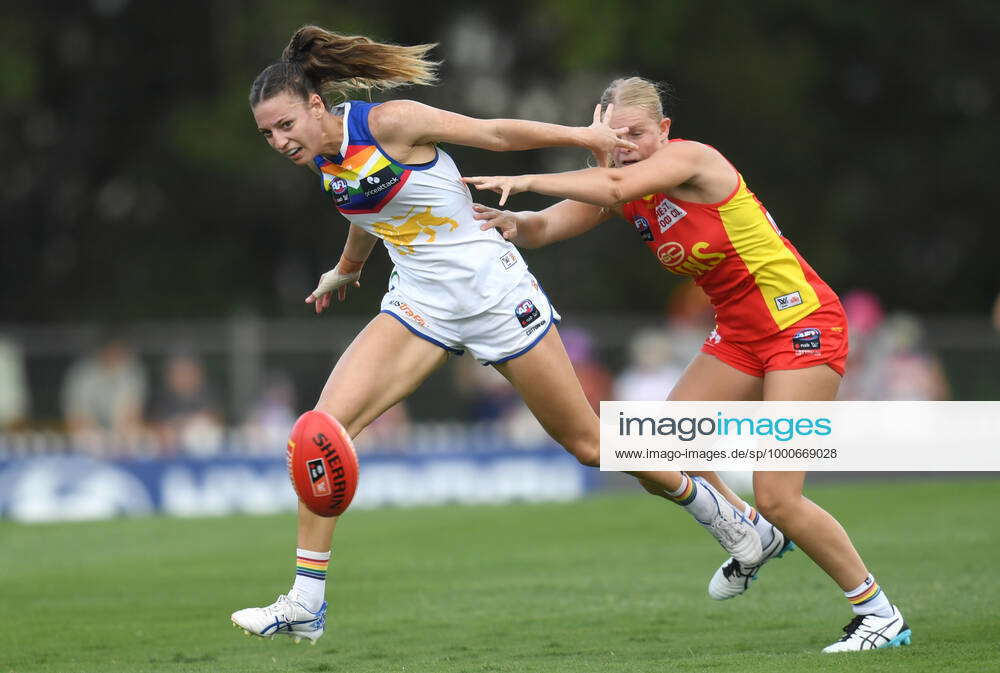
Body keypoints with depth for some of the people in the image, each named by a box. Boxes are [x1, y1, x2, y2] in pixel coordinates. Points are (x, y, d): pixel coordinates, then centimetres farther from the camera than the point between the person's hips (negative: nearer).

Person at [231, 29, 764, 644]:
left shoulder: (388, 123, -20)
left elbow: (493, 133, -10)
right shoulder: (324, 160, 1)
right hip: (420, 306, 6)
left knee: (587, 443, 6)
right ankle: (306, 603, -11)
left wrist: (583, 136, -4)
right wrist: (345, 270, 40)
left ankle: (718, 513, 31)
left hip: (493, 292, -6)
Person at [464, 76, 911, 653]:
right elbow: (551, 226, -8)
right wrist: (516, 223, -29)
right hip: (740, 334, 8)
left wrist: (527, 181, -37)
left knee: (777, 497, -13)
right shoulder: (622, 183, 3)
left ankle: (880, 613, 2)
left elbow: (614, 187, -37)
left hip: (802, 324, -8)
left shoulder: (691, 158, -19)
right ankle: (756, 537, 26)